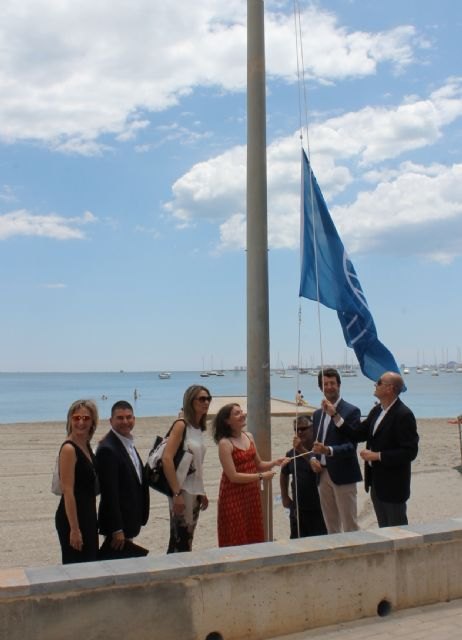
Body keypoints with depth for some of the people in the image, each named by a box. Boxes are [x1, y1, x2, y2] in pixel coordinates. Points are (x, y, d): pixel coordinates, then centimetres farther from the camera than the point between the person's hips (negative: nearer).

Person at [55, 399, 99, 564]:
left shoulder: (87, 446, 8)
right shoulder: (69, 449, -16)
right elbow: (67, 491, -19)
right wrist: (74, 529, -19)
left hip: (88, 516, 8)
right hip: (73, 518, -8)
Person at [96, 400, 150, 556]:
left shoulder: (128, 443, 11)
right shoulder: (107, 449, -19)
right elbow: (109, 493, -21)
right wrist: (117, 529, -20)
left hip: (129, 519, 9)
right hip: (118, 522, -9)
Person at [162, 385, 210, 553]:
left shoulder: (199, 428, 10)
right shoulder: (181, 425, -12)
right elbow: (166, 459, -21)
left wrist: (202, 492, 14)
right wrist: (176, 493, -22)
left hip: (195, 492, 8)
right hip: (183, 491, -8)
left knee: (187, 541, 14)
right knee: (180, 542, -3)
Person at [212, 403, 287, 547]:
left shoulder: (249, 437, 5)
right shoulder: (225, 443, -16)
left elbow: (258, 464, 13)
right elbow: (233, 476, -19)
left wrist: (274, 462, -6)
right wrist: (261, 477, -18)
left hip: (252, 494, 7)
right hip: (233, 496, -7)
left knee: (255, 536, 12)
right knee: (236, 539, 2)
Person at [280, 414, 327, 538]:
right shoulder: (291, 453, 5)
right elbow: (284, 474, 22)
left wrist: (302, 450, -26)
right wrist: (285, 497, 16)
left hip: (318, 508, -5)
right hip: (297, 509, 5)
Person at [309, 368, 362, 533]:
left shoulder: (351, 411, -7)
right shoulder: (317, 414, 14)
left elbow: (351, 445, -14)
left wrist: (328, 450, -30)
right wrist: (313, 459, -2)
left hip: (342, 475, -6)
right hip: (323, 475, 6)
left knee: (350, 525, -2)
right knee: (331, 526, 12)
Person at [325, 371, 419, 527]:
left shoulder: (404, 415, -19)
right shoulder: (377, 410, 7)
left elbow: (409, 452, -22)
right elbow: (358, 434, 8)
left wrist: (377, 456, -22)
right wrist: (334, 415, 2)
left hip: (393, 485, -8)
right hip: (376, 482, 8)